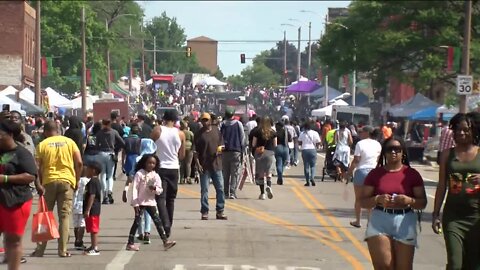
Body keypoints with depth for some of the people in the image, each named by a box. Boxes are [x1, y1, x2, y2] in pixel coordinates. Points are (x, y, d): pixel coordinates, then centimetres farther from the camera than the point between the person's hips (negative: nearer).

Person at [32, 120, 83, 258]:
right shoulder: (69, 142, 6)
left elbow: (37, 167, -6)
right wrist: (76, 180, 7)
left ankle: (40, 249, 7)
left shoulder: (42, 145, 2)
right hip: (66, 181, 0)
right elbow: (79, 163, -2)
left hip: (48, 182, 0)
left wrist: (38, 185, -5)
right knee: (64, 216, 3)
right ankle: (62, 250, -1)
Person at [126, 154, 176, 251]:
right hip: (140, 202, -4)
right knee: (137, 222, -4)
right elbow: (135, 188, -9)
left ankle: (165, 241, 2)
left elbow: (160, 190, 3)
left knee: (158, 221, 2)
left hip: (151, 202, 4)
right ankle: (130, 244, 3)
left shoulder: (155, 176, 5)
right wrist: (135, 203, -14)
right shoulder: (139, 174, -7)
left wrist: (155, 188, -21)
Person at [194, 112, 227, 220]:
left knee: (220, 189, 5)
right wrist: (198, 164, -13)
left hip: (216, 164, 3)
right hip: (204, 166, -3)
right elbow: (195, 151, -4)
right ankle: (204, 212, 7)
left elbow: (221, 145, 18)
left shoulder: (216, 132, 8)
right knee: (204, 190, 1)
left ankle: (220, 211, 13)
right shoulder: (199, 134, -2)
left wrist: (220, 149, -5)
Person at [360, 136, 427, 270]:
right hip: (379, 221, 0)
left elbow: (423, 202, 6)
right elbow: (363, 201, 5)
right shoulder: (375, 173, 6)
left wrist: (409, 200, -15)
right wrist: (378, 199, -15)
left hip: (404, 223, 0)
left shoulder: (412, 174, 5)